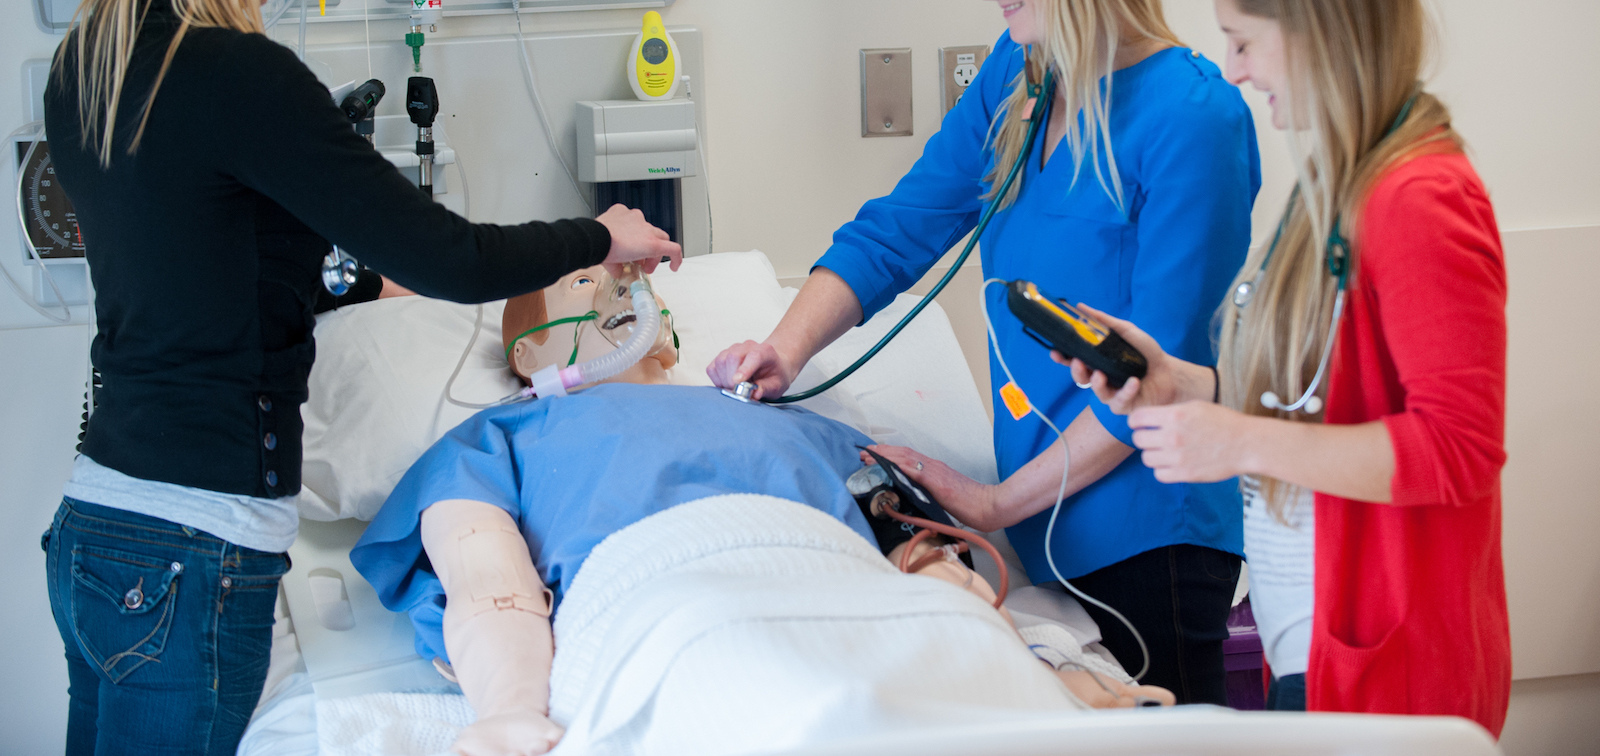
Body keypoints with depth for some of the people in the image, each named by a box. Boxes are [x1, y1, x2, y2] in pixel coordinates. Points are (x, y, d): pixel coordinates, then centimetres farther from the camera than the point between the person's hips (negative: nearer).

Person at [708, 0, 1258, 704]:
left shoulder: (1195, 117, -17)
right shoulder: (1019, 71, 5)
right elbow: (895, 231, 10)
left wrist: (997, 502, -14)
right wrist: (787, 347, -7)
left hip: (1146, 539, -7)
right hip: (1044, 530, 7)